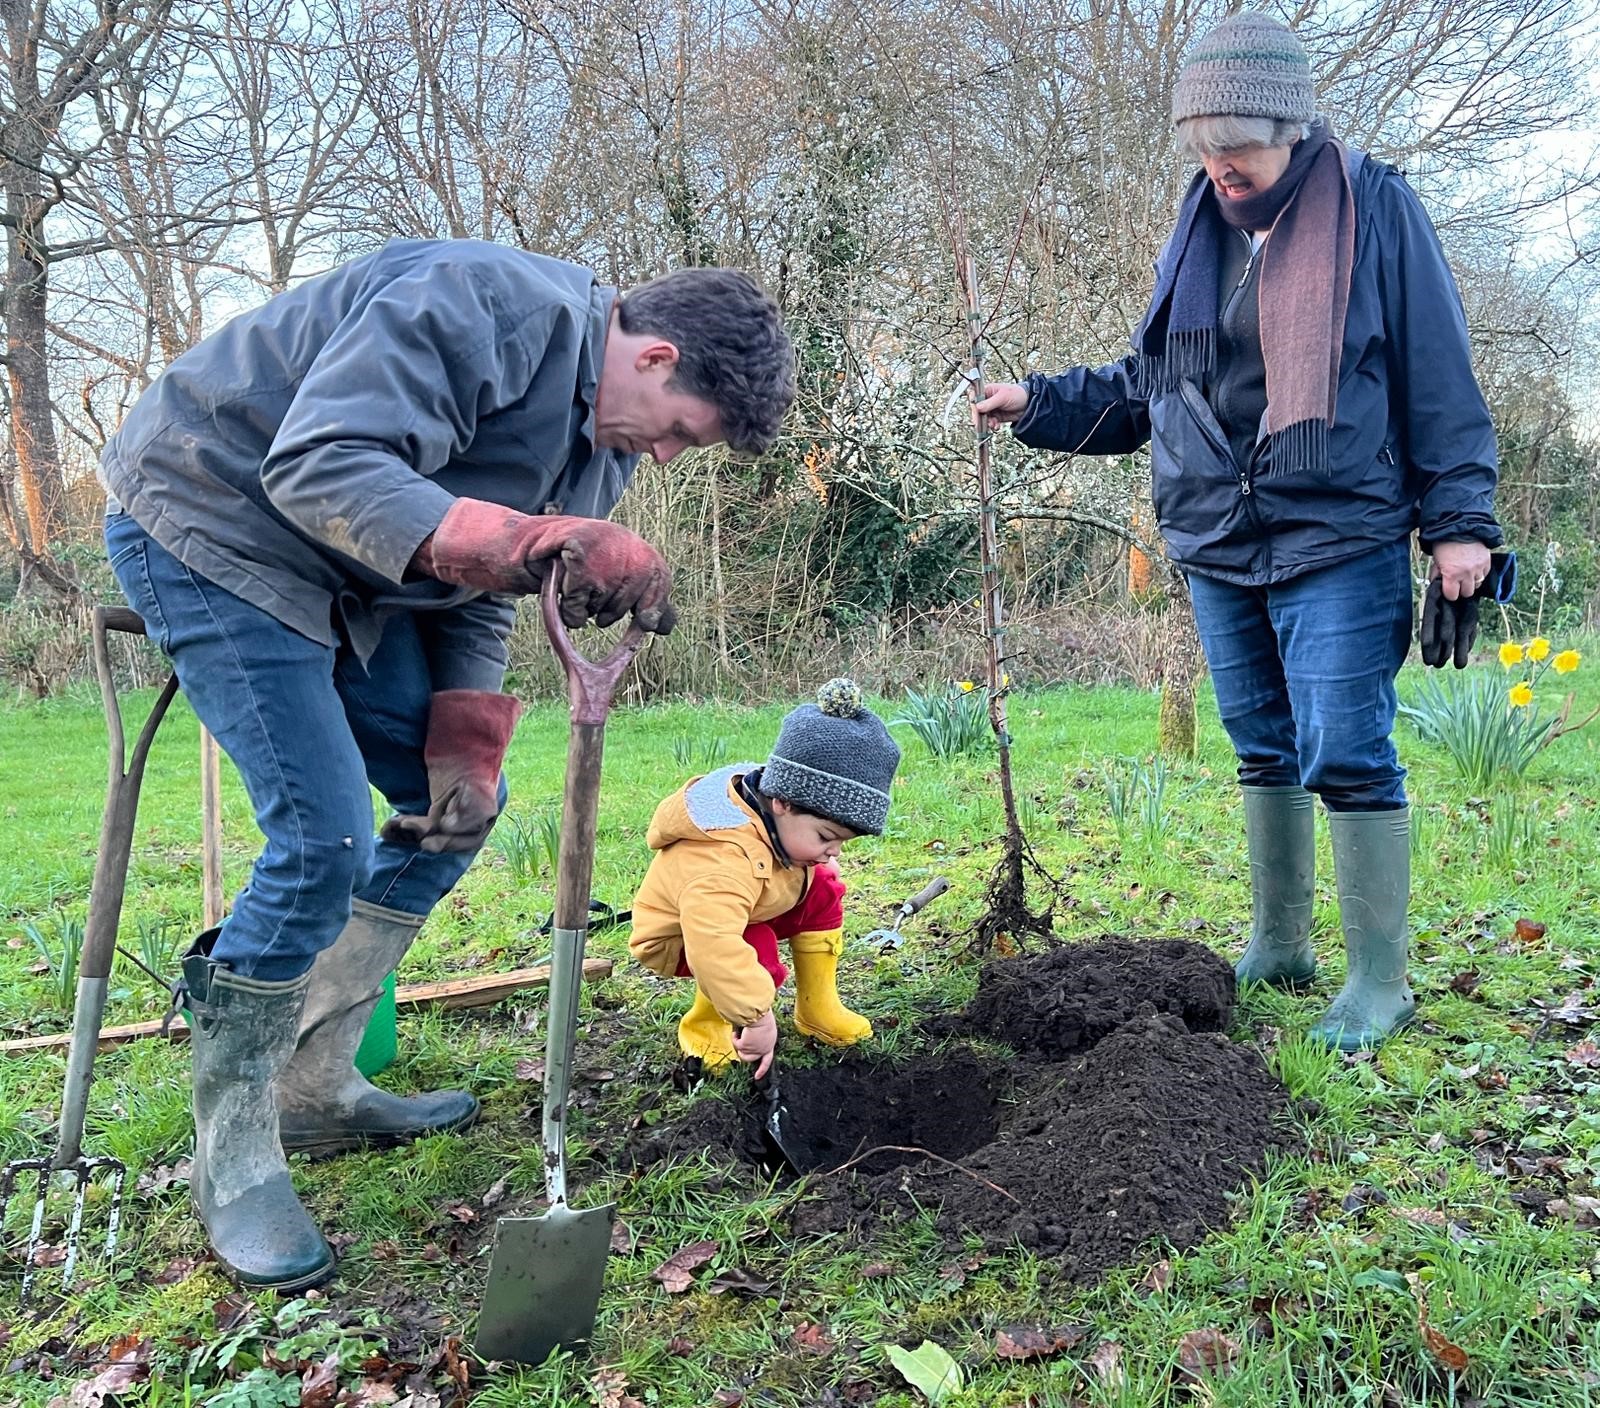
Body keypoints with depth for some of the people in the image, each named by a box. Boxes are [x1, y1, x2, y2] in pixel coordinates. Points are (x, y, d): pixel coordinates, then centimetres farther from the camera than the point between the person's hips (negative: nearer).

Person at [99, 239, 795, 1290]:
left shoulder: (606, 436, 3)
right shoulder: (488, 308, -27)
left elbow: (478, 593, 7)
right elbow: (317, 465, -35)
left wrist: (467, 749, -4)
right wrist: (530, 540, -47)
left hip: (348, 579, 9)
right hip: (209, 524, -9)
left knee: (456, 806, 6)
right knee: (324, 837, -17)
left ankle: (313, 1088, 19)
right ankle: (232, 1155, 4)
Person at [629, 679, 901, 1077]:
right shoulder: (725, 859, -46)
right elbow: (714, 947, -56)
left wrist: (816, 861, -3)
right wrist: (757, 1016, -52)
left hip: (748, 912, 9)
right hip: (680, 938, -8)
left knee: (822, 887, -6)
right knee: (759, 954, -34)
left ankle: (817, 1009, 5)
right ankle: (704, 1026, -5)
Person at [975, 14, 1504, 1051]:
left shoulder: (1373, 210, -4)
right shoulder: (1197, 236, 11)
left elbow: (1439, 374, -4)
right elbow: (1146, 383, 19)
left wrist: (1460, 517, -8)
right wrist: (1040, 402, 7)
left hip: (1340, 545, -6)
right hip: (1220, 548, 6)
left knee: (1346, 757, -6)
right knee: (1264, 753, 14)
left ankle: (1380, 983, 8)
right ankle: (1280, 946, 28)